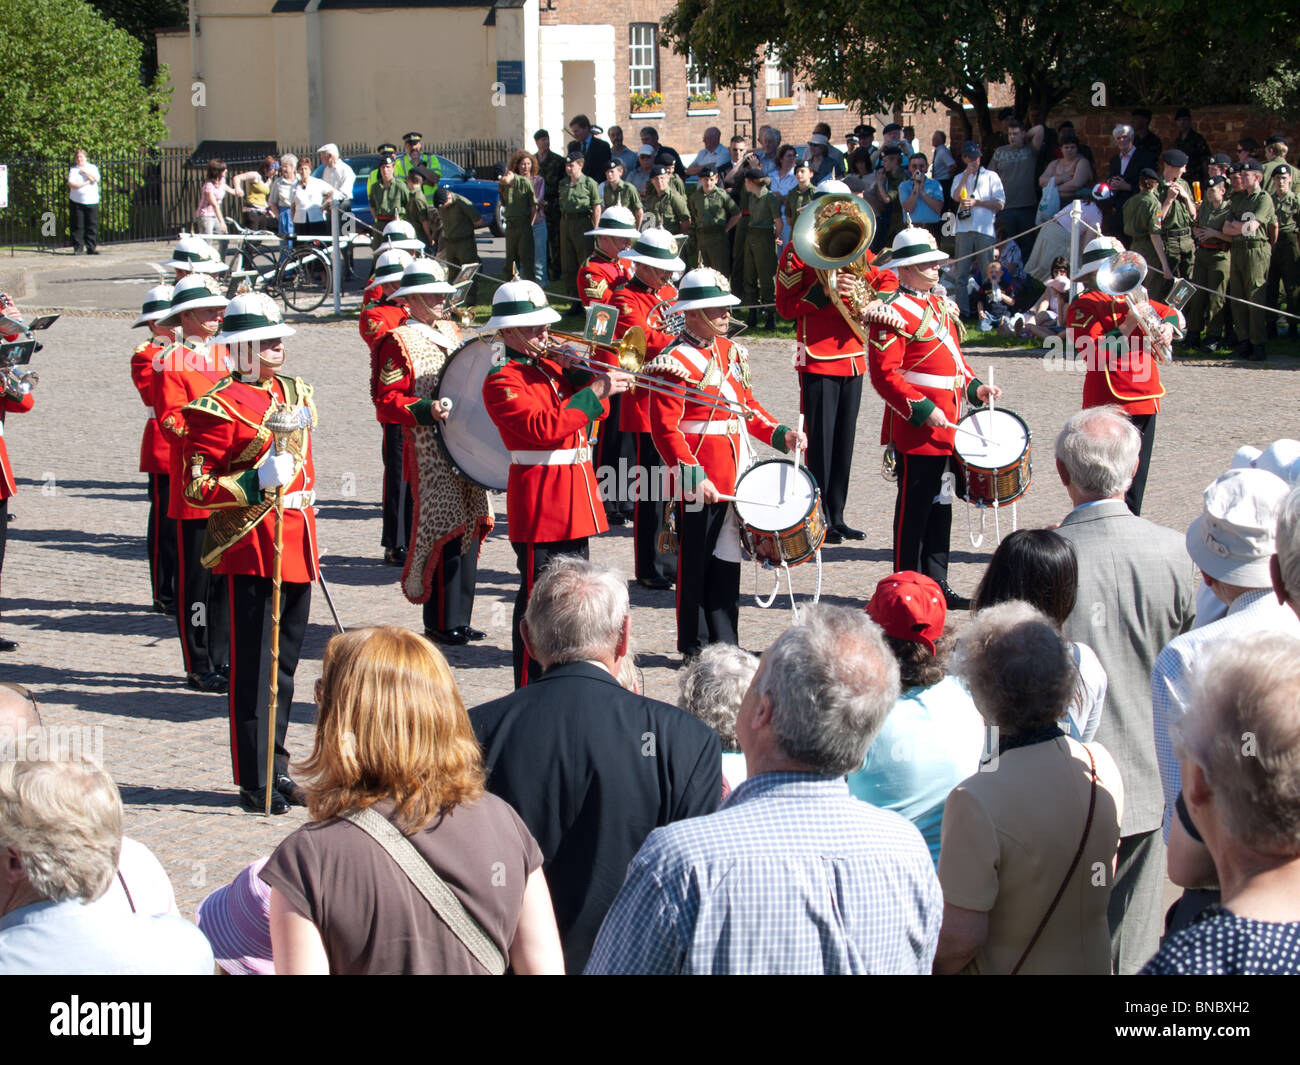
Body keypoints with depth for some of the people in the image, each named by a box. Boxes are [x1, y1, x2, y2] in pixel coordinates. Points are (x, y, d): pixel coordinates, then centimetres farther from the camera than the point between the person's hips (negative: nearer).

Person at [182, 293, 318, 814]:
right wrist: (257, 483, -24)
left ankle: (276, 768, 21)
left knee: (284, 661, 13)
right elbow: (196, 487, -12)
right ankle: (256, 781, -1)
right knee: (255, 665, -4)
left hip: (296, 545, 8)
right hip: (253, 548, -8)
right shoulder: (219, 407, -10)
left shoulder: (293, 392, 13)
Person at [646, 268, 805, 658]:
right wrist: (693, 476, -24)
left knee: (727, 561, 12)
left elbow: (747, 406, 21)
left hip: (734, 478, 8)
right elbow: (665, 429, -17)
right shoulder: (675, 363, -13)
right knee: (696, 565, 3)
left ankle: (725, 643, 20)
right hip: (698, 483, -8)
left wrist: (781, 434, 5)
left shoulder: (729, 351, 12)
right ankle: (696, 648, 13)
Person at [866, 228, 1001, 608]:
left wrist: (974, 387, 7)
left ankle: (936, 584, 21)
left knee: (939, 508, 13)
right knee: (914, 511, -2)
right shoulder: (893, 313, -13)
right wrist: (922, 410, -21)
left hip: (945, 427, 9)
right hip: (915, 431, -9)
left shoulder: (939, 305, 16)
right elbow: (884, 374, -17)